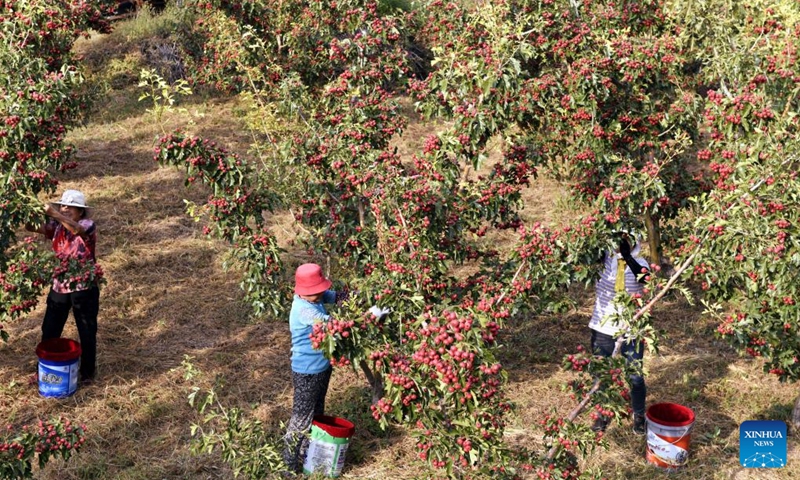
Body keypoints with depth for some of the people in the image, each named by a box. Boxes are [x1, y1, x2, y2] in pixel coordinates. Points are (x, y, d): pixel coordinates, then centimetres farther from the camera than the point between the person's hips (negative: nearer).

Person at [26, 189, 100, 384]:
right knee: (49, 330, 13)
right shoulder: (57, 225, 0)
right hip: (59, 286, 5)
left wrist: (53, 213, -46)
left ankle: (87, 371, 24)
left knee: (87, 331, 7)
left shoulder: (88, 225, -14)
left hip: (84, 287, -5)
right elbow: (33, 227, -14)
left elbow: (76, 229, -37)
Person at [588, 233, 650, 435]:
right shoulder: (603, 258, -5)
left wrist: (627, 255, -42)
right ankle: (603, 414, 35)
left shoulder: (639, 263, -8)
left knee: (635, 377, 5)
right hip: (603, 330, 1)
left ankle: (639, 416, 29)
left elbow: (645, 277, -30)